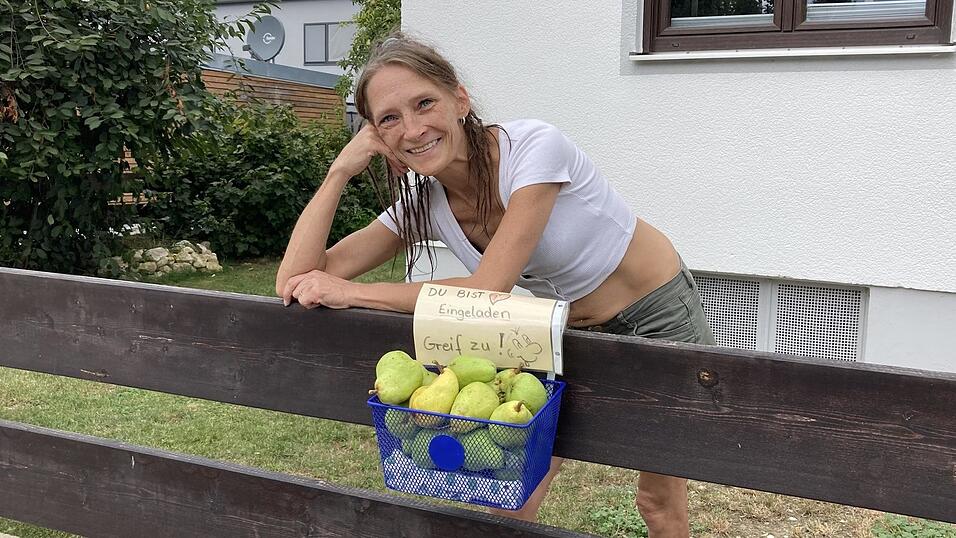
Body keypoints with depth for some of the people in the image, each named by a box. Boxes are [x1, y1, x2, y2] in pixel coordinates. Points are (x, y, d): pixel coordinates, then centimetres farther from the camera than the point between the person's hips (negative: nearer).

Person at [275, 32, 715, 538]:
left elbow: (488, 290, -34)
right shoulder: (422, 204, -12)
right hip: (571, 333, 5)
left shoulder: (534, 146, -29)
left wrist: (349, 292, -28)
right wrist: (340, 170, -21)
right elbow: (294, 282, -15)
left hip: (658, 315, -4)